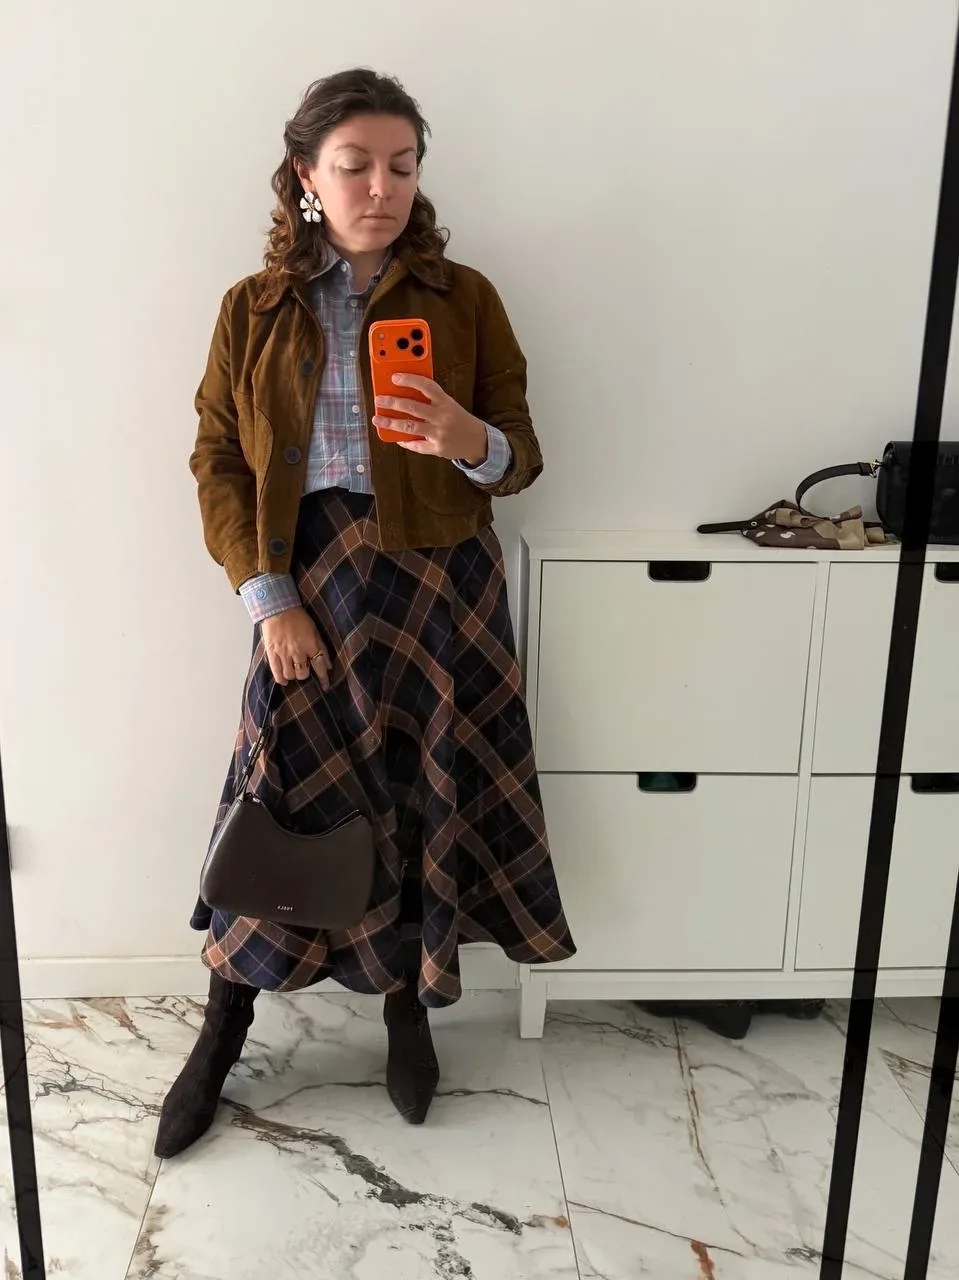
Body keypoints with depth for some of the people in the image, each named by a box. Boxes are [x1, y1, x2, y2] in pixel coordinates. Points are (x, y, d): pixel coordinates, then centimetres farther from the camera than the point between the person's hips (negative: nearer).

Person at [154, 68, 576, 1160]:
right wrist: (269, 600, -9)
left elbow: (521, 456, 2)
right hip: (310, 586, 0)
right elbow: (217, 463, 2)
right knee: (282, 798, 3)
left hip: (440, 586, 1)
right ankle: (222, 1038, 24)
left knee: (427, 802, 7)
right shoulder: (253, 308, 4)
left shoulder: (464, 299, 2)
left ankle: (408, 1009, 32)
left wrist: (474, 442, -22)